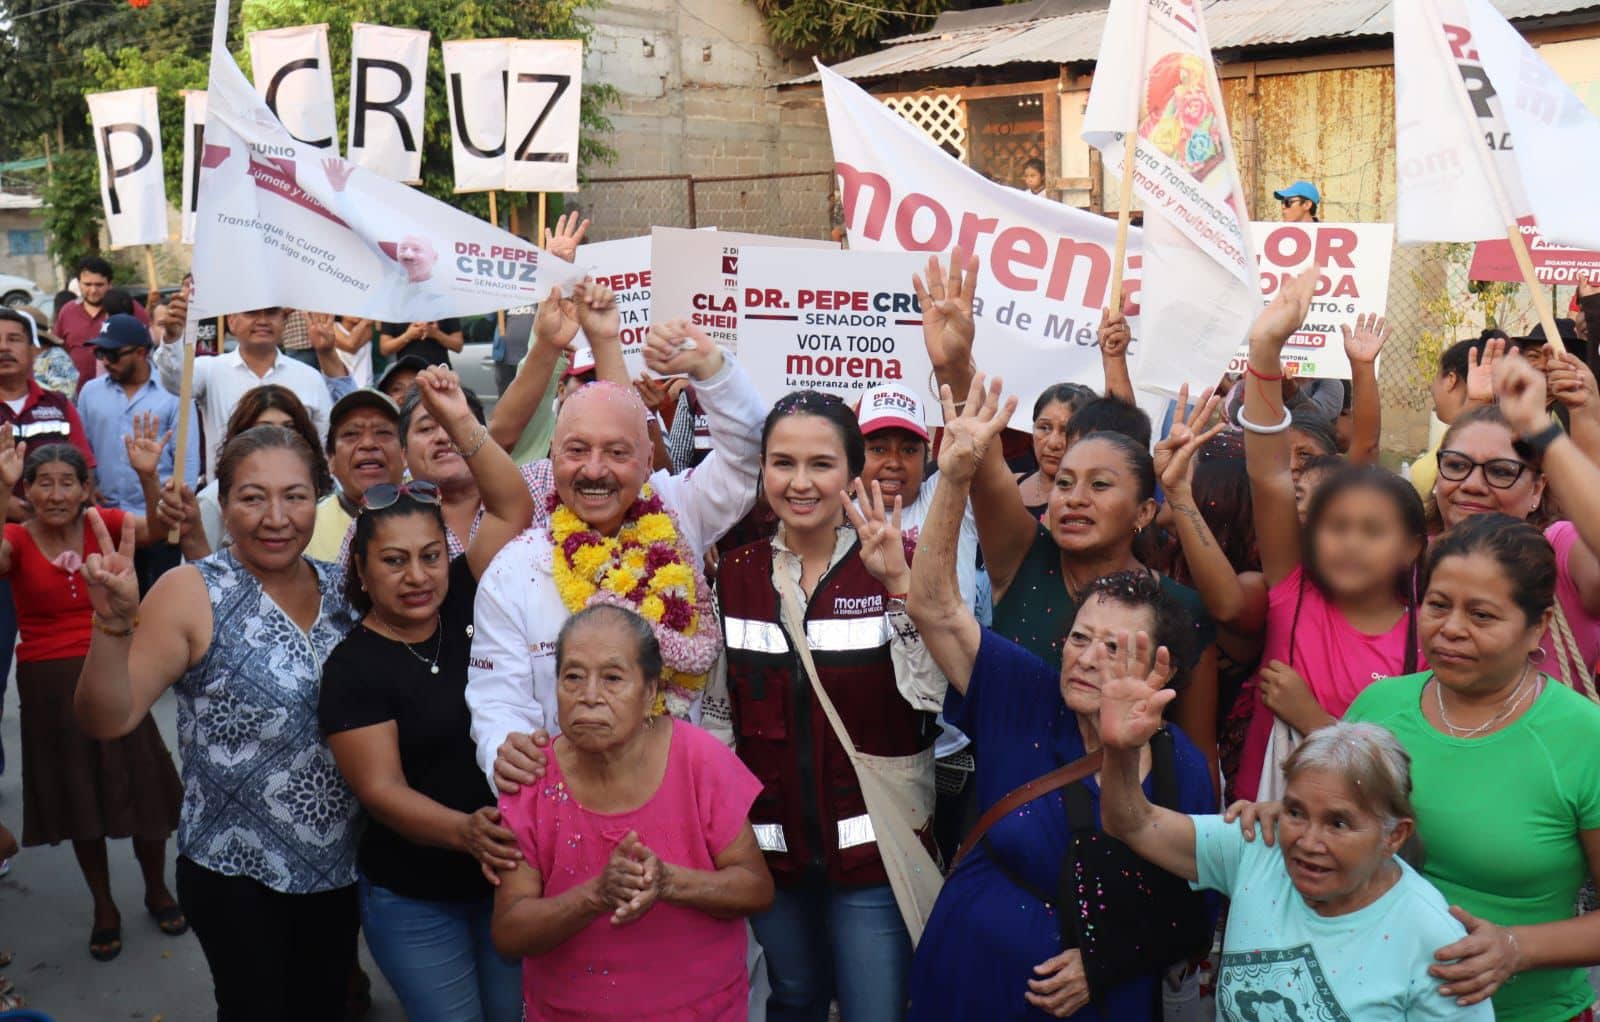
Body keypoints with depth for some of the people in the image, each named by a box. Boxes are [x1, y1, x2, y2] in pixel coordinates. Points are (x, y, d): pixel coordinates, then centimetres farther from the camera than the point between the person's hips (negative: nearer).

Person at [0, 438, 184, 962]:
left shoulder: (104, 524, -4)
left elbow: (158, 529, -23)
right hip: (49, 687, 0)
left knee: (143, 789, 6)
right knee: (80, 800, 13)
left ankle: (157, 889, 31)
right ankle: (104, 908, 30)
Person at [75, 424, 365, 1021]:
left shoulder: (342, 588, 0)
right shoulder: (193, 595, -13)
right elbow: (106, 720, -20)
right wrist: (115, 624, -35)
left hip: (340, 867, 5)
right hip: (237, 876, -5)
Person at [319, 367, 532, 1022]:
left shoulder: (464, 606, -2)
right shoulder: (352, 666, -13)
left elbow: (513, 508, -5)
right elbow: (381, 789, -18)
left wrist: (462, 423, -14)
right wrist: (465, 831, -34)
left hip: (509, 873, 4)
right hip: (415, 897, -4)